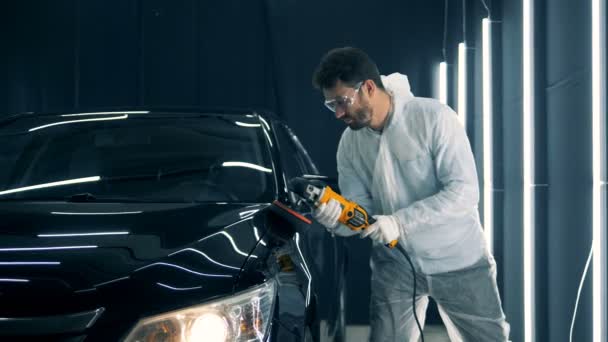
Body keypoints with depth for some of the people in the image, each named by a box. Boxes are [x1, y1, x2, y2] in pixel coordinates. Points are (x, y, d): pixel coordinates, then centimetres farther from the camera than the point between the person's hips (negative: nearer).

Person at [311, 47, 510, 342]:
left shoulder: (433, 118, -19)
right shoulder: (350, 144, -2)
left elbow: (464, 192, -23)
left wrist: (400, 221, -30)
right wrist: (339, 220, -24)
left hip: (458, 261, -3)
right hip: (396, 265, 4)